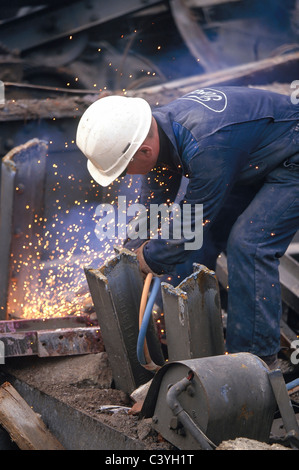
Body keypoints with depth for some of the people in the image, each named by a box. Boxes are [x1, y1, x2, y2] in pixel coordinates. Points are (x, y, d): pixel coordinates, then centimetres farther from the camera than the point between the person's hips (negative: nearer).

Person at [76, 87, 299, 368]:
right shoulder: (159, 127, -11)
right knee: (204, 234, 6)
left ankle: (257, 357, -9)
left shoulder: (207, 149, -40)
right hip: (251, 162, 9)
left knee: (248, 244, -20)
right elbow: (152, 205, 5)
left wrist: (152, 259, -12)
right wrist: (133, 252, 8)